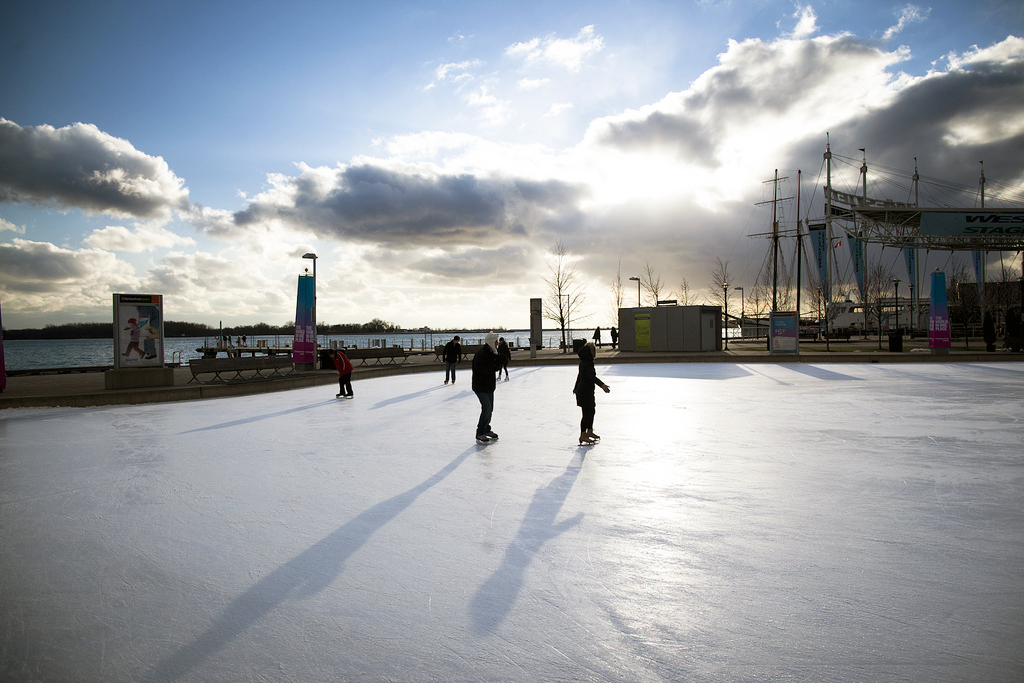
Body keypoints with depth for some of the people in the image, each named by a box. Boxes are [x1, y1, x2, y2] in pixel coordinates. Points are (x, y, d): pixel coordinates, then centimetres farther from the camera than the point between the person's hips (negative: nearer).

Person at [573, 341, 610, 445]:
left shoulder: (583, 363, 10)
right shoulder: (588, 364, -21)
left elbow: (579, 376, 24)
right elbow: (592, 377, -36)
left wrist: (576, 387, 37)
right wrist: (602, 385, -48)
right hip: (585, 392, -10)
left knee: (592, 410, 20)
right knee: (586, 413, -3)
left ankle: (589, 432, 33)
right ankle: (583, 435, 5)